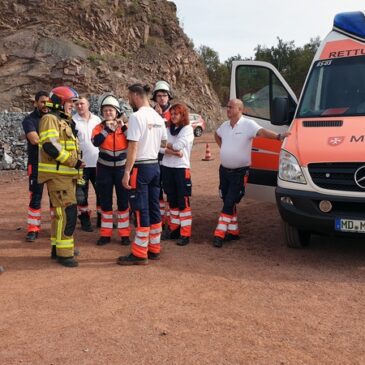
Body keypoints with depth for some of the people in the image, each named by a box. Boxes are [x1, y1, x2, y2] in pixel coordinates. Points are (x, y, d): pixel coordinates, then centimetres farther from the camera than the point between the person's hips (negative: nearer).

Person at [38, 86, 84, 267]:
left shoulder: (64, 121, 21)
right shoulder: (50, 119, -10)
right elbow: (49, 146, -23)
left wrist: (77, 165, 20)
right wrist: (73, 161, -20)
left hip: (66, 174, 10)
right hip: (57, 174, -10)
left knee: (61, 212, 15)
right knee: (68, 212, -13)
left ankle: (57, 247, 25)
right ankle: (64, 253, -8)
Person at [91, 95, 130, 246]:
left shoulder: (125, 126, 0)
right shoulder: (99, 127, -1)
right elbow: (95, 142, -21)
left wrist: (124, 127, -20)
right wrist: (108, 128, -22)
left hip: (122, 168, 0)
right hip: (104, 169, 1)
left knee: (123, 201, 3)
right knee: (105, 202, 7)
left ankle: (124, 234, 12)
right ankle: (105, 233, 16)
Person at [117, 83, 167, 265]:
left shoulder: (137, 116, -14)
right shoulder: (158, 117, 10)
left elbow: (133, 147, -18)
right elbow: (164, 143, 20)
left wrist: (127, 172, -17)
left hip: (141, 167, -8)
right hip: (155, 166, 8)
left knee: (141, 211, -3)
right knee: (154, 209, 12)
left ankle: (140, 254, 3)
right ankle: (154, 250, 21)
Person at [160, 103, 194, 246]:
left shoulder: (188, 129, -4)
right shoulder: (168, 129, 13)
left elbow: (178, 146, -17)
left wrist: (167, 145, 0)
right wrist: (173, 151, -14)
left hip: (181, 168, -6)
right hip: (167, 167, 6)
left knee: (183, 201, -5)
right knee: (172, 200, 12)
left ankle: (185, 234, -2)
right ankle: (174, 228, 22)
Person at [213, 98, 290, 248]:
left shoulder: (248, 124, -12)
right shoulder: (225, 125, 9)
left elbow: (262, 132, -28)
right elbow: (217, 135, 30)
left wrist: (279, 136, -45)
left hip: (239, 172, -7)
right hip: (224, 170, 7)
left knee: (229, 203, -7)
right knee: (228, 203, 11)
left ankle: (220, 233, -2)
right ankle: (233, 231, 23)